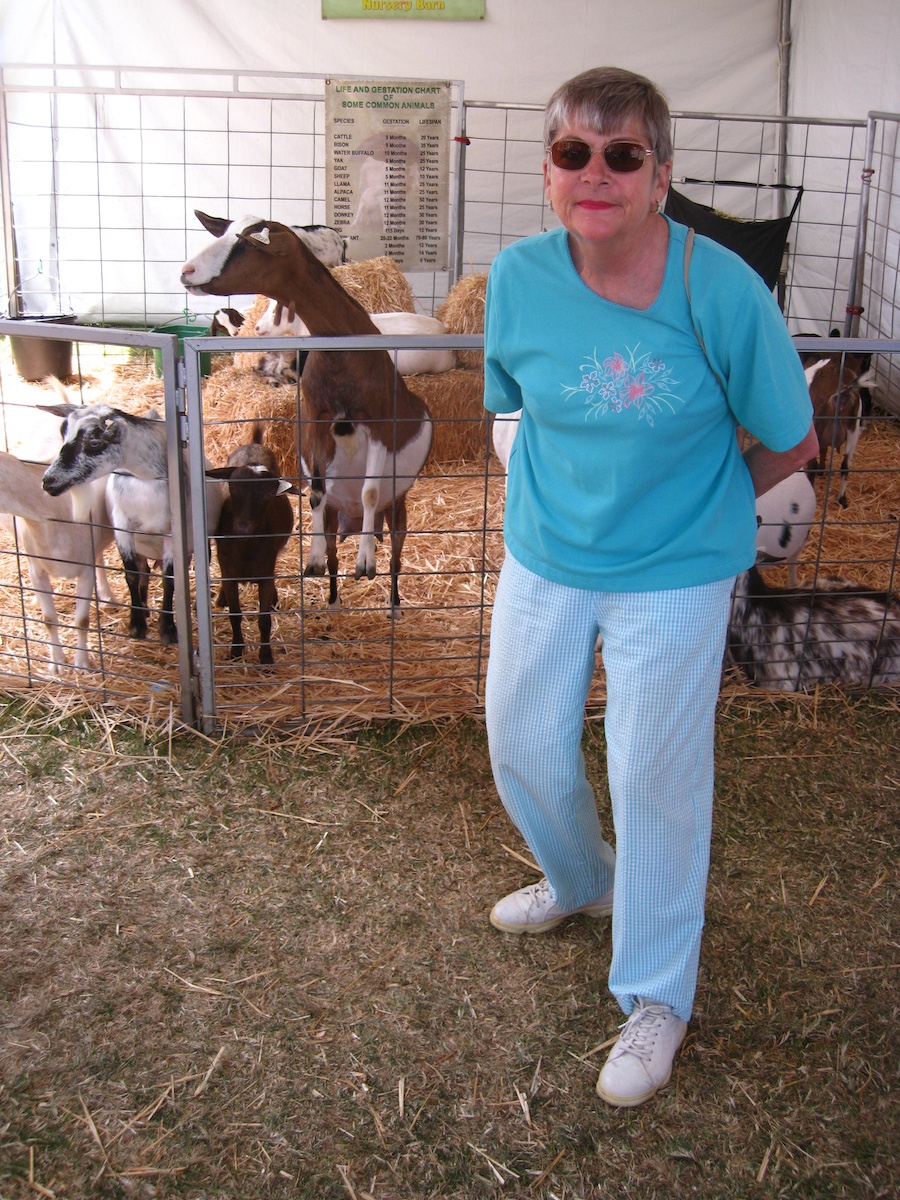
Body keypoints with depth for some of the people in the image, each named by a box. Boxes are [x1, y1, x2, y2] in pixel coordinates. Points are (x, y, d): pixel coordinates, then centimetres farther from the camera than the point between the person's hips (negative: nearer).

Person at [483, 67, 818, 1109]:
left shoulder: (722, 291, -21)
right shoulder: (519, 278, -10)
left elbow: (789, 445, -8)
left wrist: (696, 504, 2)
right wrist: (572, 493, 6)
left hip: (673, 575, -4)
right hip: (543, 559, 4)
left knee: (656, 779, 6)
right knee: (521, 748, 17)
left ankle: (656, 996, 29)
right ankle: (581, 882, 51)